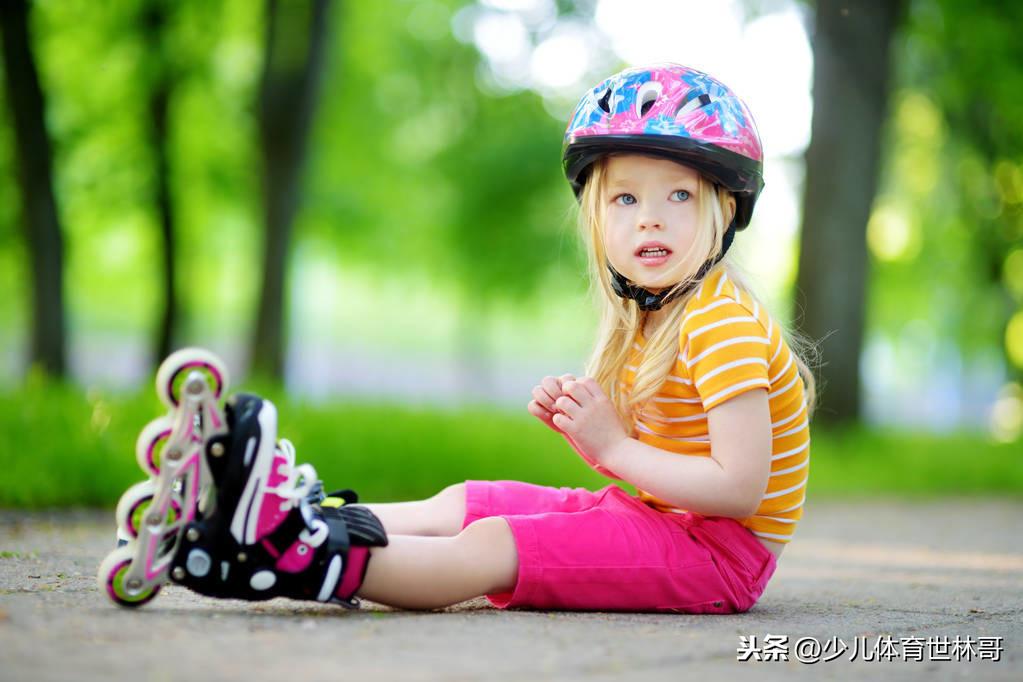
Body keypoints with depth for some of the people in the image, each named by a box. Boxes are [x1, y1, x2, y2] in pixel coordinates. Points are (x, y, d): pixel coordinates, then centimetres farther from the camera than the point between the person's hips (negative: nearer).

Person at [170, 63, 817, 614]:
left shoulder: (725, 324, -17)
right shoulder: (643, 317, 15)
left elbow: (739, 487, -25)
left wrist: (613, 446, -20)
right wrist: (577, 419, -2)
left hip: (717, 549, -10)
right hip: (655, 515, 10)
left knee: (488, 547, -24)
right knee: (458, 503, 8)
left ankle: (294, 558, -36)